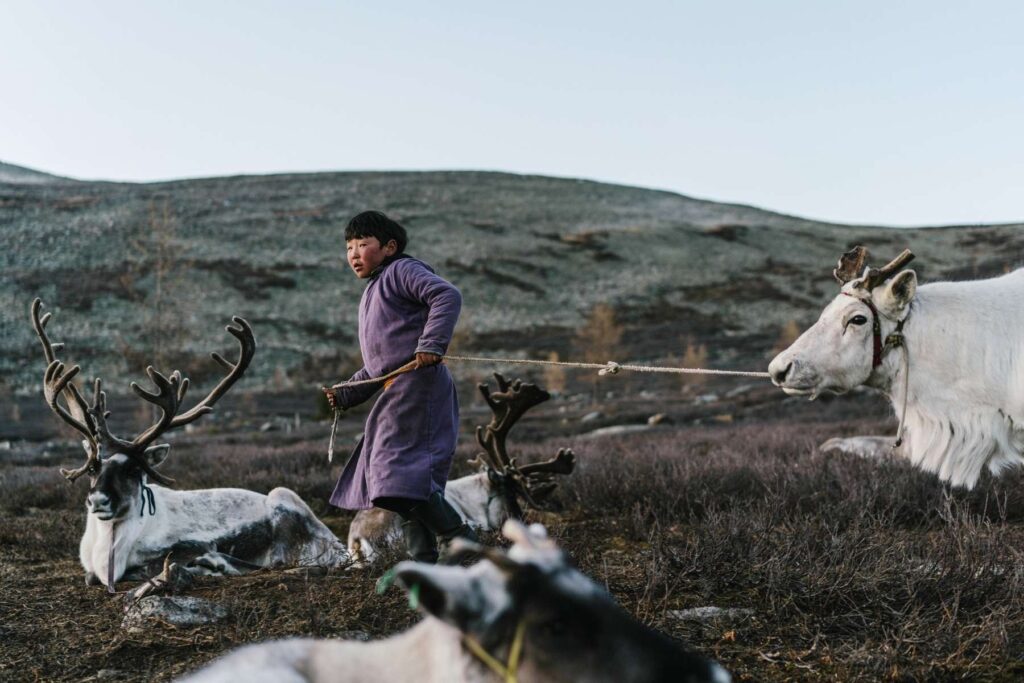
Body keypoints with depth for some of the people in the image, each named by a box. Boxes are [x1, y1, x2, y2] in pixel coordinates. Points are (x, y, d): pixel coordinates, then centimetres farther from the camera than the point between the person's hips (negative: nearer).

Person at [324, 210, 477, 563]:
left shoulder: (402, 270, -1)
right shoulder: (372, 295, 28)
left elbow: (447, 295, -19)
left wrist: (432, 344, -27)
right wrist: (346, 394, 22)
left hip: (418, 384, -10)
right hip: (396, 393, 11)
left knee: (403, 472, -19)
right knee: (402, 482, 8)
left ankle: (458, 537, -13)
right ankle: (423, 560, 11)